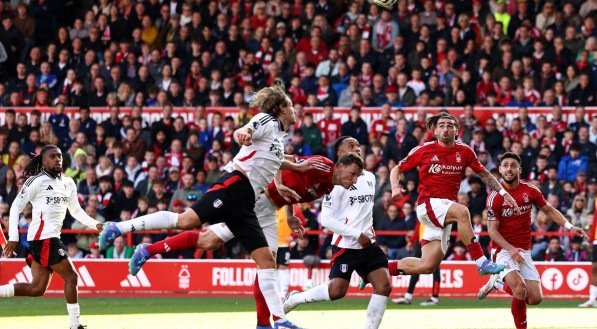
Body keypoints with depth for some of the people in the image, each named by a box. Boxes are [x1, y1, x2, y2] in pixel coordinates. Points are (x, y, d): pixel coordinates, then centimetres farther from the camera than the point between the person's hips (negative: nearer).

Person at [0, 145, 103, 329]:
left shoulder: (68, 183, 16)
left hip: (52, 238, 8)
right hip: (43, 237, -8)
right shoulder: (37, 181, -6)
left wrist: (95, 224, 11)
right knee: (71, 277, -9)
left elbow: (76, 210, 26)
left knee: (37, 289, 4)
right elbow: (16, 208, -5)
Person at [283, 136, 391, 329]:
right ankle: (294, 298, 13)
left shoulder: (370, 178, 10)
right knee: (336, 291, -10)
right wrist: (357, 234, -18)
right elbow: (326, 219, -16)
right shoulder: (337, 182, -12)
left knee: (384, 285, -10)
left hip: (368, 244, 6)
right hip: (345, 246, -6)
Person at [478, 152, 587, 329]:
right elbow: (492, 230, -11)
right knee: (520, 288, -30)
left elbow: (549, 210, 14)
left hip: (524, 251, 5)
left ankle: (499, 282, 22)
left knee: (535, 298, 0)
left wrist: (569, 226, 0)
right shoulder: (495, 197, -11)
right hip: (503, 250, -5)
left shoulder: (530, 190, 0)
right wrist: (511, 249, -25)